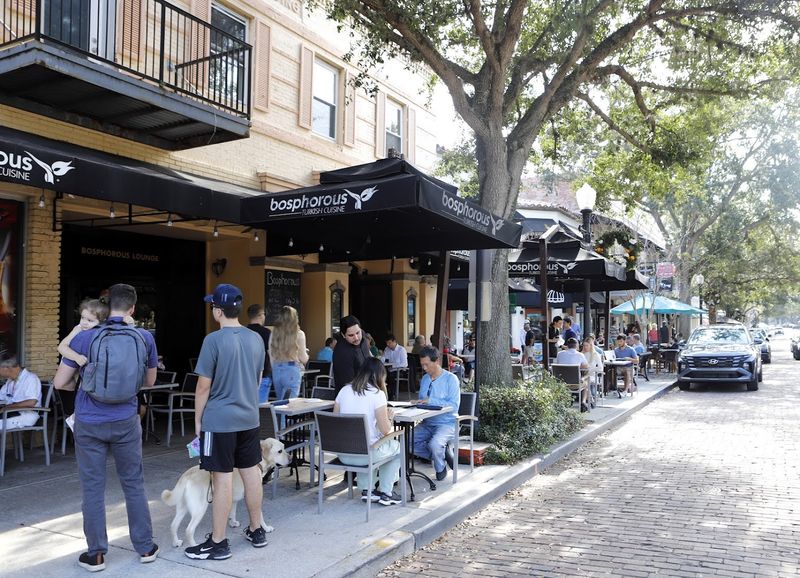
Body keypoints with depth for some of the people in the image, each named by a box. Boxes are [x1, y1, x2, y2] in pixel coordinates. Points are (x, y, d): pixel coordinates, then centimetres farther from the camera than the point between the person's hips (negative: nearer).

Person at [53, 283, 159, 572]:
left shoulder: (84, 338, -8)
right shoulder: (144, 338, -4)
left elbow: (59, 383, -3)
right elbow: (149, 381, 9)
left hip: (89, 423, -1)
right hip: (125, 422, 1)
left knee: (93, 488, 8)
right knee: (134, 484, 12)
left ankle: (96, 554, 17)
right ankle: (145, 547, 21)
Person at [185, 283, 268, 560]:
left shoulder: (213, 340, -15)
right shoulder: (256, 339, 4)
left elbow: (204, 386, -12)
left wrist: (197, 419, -1)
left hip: (219, 421, -6)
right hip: (249, 418, 6)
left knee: (222, 478, -1)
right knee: (251, 472, 13)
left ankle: (218, 543, 9)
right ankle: (257, 530, 26)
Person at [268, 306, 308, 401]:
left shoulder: (274, 333, 3)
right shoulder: (299, 334, -6)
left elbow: (271, 358, 8)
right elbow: (304, 359, -1)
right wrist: (306, 353, 20)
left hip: (276, 370, 4)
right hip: (292, 371, -4)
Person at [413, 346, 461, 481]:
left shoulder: (450, 379, -10)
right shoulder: (425, 379, 12)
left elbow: (454, 406, -18)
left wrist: (431, 401, -24)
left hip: (447, 423, -7)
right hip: (427, 423, 7)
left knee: (435, 444, -34)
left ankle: (440, 468, 0)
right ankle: (442, 454, 2)